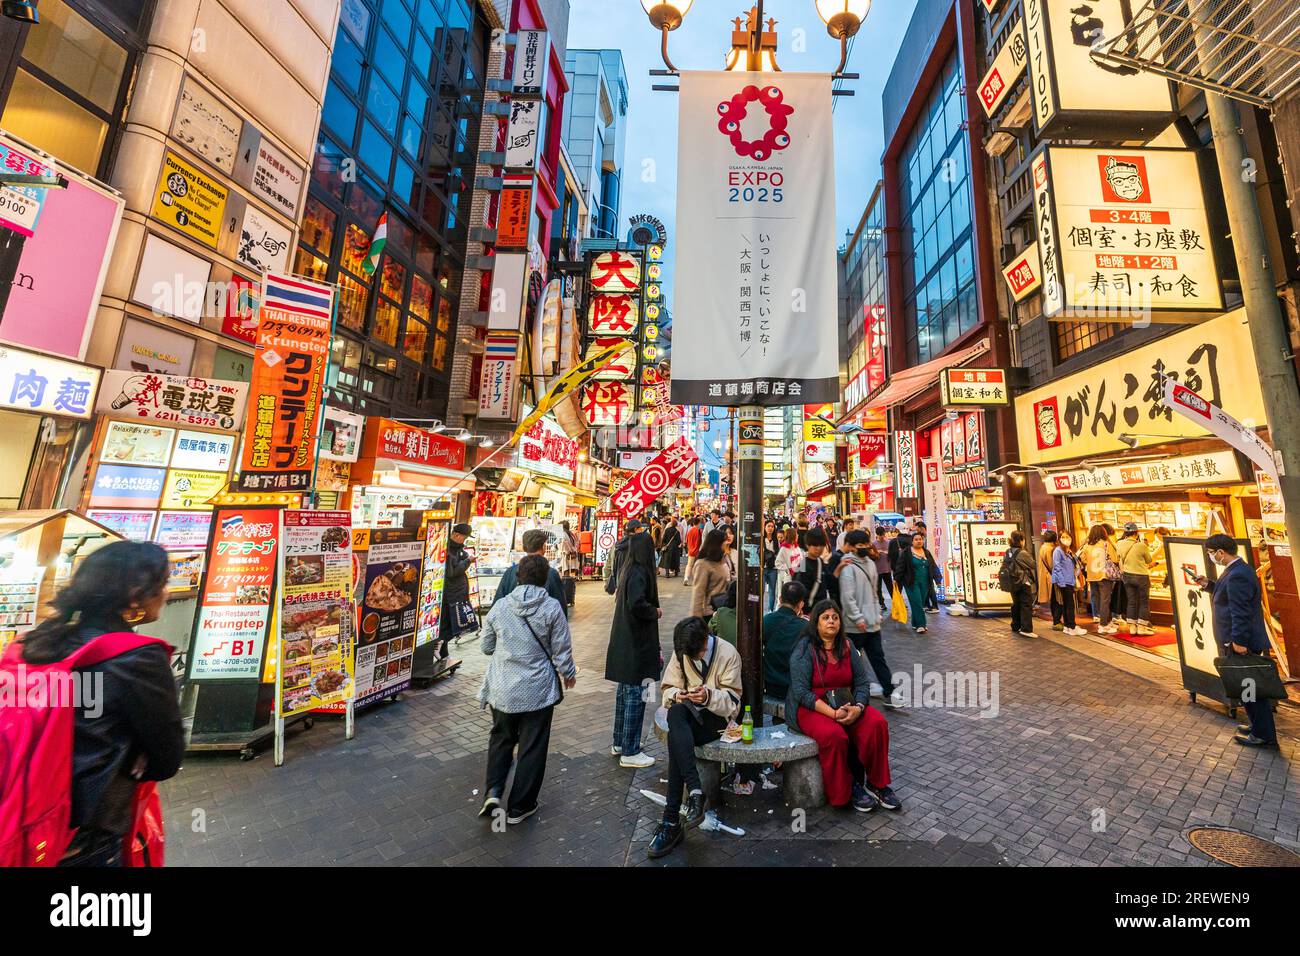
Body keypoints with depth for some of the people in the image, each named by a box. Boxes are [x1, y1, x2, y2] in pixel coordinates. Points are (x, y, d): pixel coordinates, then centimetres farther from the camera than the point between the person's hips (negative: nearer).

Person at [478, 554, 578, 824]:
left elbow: (486, 646, 4)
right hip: (538, 690, -2)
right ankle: (519, 807, 26)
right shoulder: (552, 608, -15)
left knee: (501, 738, 26)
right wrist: (569, 673, 9)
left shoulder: (499, 607, -7)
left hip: (502, 690, 3)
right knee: (532, 747, 14)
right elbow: (561, 651, -9)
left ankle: (493, 791, 14)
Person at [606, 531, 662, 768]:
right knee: (635, 695, 2)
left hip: (624, 641, 9)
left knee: (625, 691, 19)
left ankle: (619, 743, 32)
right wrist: (656, 612, -13)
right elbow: (636, 605, -31)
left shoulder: (627, 569, 7)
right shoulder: (639, 573, -20)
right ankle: (630, 752, 14)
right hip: (636, 644, -9)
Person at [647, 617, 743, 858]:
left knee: (675, 738, -32)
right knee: (675, 712, -35)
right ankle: (695, 791, -38)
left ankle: (672, 822, -24)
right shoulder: (680, 652, 1)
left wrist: (709, 696, -33)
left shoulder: (728, 653, -12)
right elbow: (669, 689, 5)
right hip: (688, 713, 4)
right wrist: (676, 696, -20)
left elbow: (732, 701, -11)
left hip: (718, 716, -4)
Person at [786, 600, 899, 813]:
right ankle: (846, 790, -6)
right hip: (811, 708, -5)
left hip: (845, 704, 5)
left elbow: (862, 683, 4)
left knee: (877, 723, -19)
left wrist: (858, 708, -16)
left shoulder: (847, 648, 6)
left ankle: (877, 783, 1)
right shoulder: (804, 650, -11)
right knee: (834, 735, -31)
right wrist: (832, 713, -24)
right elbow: (801, 691, -16)